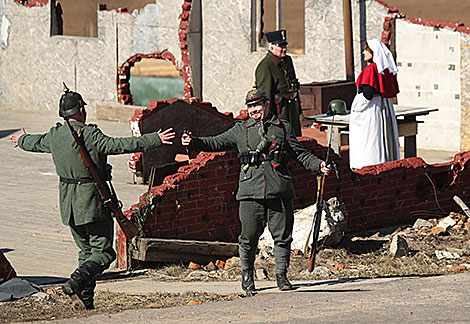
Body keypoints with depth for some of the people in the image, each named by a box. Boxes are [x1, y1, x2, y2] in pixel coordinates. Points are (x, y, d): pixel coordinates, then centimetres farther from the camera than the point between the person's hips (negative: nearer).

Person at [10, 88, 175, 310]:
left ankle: (85, 300, 10)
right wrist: (156, 140, -23)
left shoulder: (54, 135, 5)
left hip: (68, 204, 7)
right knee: (103, 252, -2)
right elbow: (119, 145, -25)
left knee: (86, 250, 17)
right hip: (92, 201, -7)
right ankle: (75, 283, -23)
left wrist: (22, 140, 51)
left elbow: (35, 143, 26)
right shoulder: (89, 134, -16)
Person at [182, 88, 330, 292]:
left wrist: (318, 165, 1)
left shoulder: (283, 128, 13)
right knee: (249, 237, -1)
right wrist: (193, 142, -3)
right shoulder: (240, 130, 14)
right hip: (251, 191, 0)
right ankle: (247, 275, 16)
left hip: (279, 190, 0)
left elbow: (299, 154, 15)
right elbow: (216, 143, 11)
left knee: (282, 235, 1)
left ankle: (281, 275, 14)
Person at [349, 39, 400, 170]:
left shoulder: (370, 69, -16)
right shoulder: (388, 70, 8)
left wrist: (355, 109, -7)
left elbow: (367, 95, -20)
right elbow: (393, 92, 12)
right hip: (387, 109, 8)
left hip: (372, 111, -8)